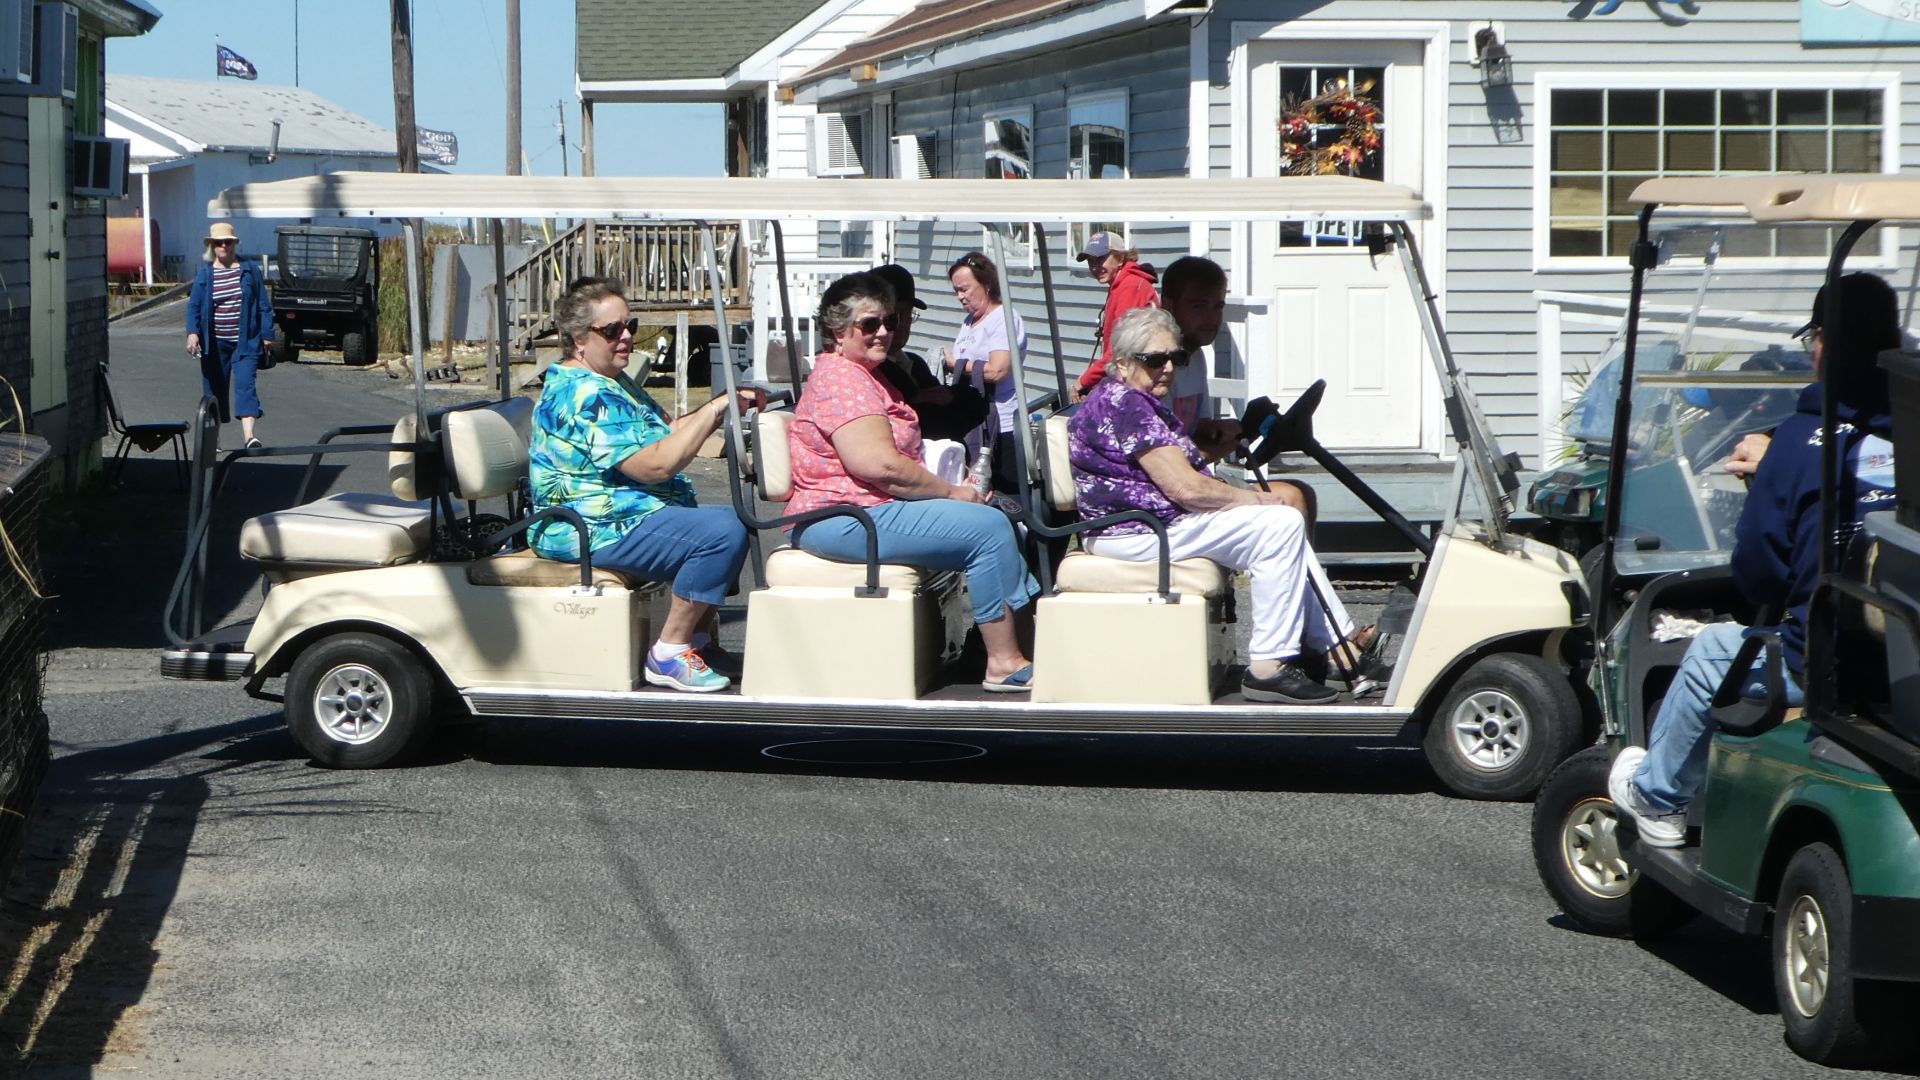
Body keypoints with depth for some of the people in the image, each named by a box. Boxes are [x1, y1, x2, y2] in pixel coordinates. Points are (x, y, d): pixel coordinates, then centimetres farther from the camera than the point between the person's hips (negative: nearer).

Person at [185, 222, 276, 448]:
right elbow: (194, 306, 4)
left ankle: (250, 436, -26)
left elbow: (264, 305, 6)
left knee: (245, 385, -15)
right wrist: (192, 332, -11)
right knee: (214, 389, 7)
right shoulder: (204, 273, 6)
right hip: (214, 343, 2)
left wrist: (267, 335, 2)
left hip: (245, 342, -2)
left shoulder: (249, 270, 4)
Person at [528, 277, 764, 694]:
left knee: (732, 520, 21)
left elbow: (667, 432, 19)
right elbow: (655, 464, -26)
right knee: (722, 533, -26)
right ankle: (670, 652, -19)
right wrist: (715, 410, -21)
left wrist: (724, 405, 3)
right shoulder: (583, 395, -20)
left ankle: (700, 640, 17)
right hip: (598, 531, -12)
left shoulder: (611, 382, 17)